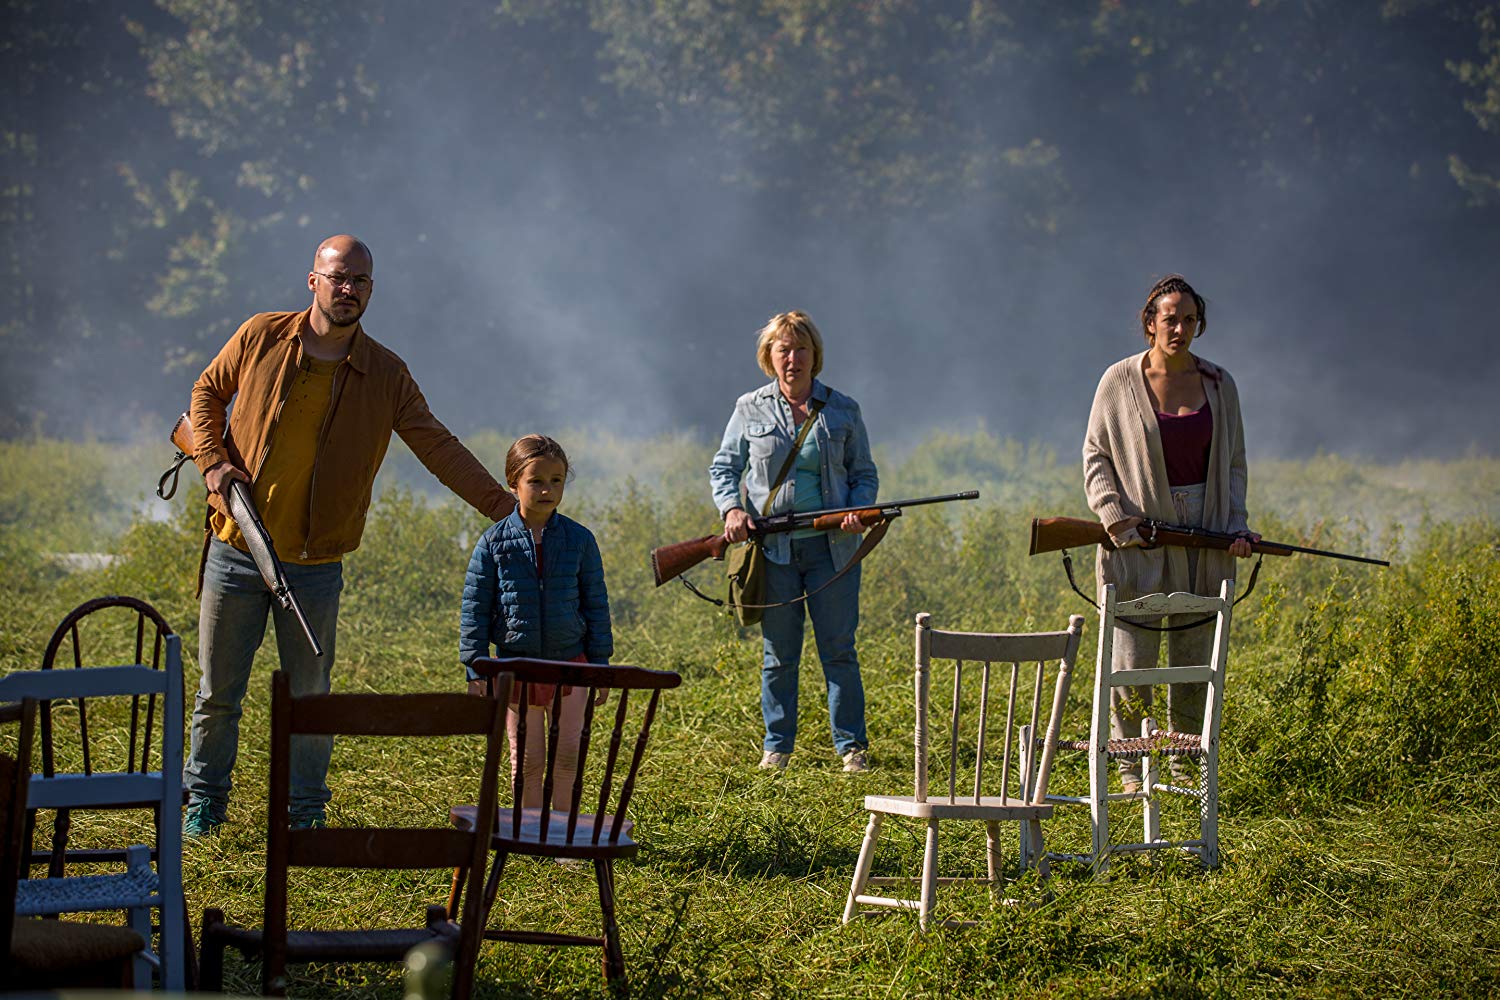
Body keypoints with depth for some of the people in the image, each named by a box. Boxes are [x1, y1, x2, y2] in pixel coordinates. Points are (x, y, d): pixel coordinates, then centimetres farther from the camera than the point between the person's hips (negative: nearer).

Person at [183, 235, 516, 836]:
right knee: (218, 690, 8)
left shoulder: (385, 375, 0)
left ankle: (306, 810, 19)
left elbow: (438, 447, 0)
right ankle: (204, 800, 23)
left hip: (314, 566, 0)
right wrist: (212, 461, -4)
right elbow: (208, 393, 13)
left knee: (309, 694, 6)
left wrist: (504, 506, -6)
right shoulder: (261, 337, -1)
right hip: (236, 551, 0)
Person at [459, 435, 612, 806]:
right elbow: (474, 609, -1)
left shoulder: (579, 540, -1)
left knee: (568, 755, 4)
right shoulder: (494, 543, -5)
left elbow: (596, 604, 6)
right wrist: (476, 670, -5)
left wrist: (600, 665, 4)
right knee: (527, 760, 6)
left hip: (570, 663, 1)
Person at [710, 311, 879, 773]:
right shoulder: (751, 409, 6)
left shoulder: (843, 411, 7)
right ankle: (777, 747, 14)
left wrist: (858, 510, -9)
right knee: (779, 654, 5)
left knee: (839, 649, 0)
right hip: (773, 547, 0)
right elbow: (723, 467, 10)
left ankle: (852, 747, 7)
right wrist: (731, 509, -9)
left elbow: (865, 474, 11)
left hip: (831, 546, 0)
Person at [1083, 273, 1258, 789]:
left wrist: (1236, 526, -1)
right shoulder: (1120, 381, -1)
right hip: (1140, 534, -3)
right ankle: (1131, 766, 6)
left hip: (1202, 534, 3)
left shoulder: (1219, 385, 7)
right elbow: (1096, 457, 4)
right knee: (1133, 658, -4)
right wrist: (1115, 516, -10)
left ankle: (1183, 764, 14)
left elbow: (1233, 464, 13)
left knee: (1195, 657, 5)